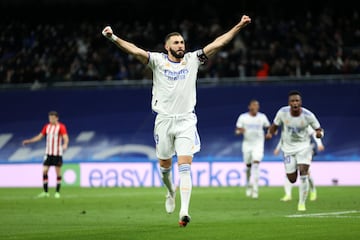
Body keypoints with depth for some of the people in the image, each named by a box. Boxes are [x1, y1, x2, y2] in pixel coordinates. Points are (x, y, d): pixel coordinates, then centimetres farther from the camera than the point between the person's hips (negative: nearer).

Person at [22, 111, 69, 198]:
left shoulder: (61, 127, -7)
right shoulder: (47, 126, 9)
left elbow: (66, 138, -17)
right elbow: (40, 136, 16)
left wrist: (65, 144, -38)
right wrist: (29, 141, 10)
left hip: (57, 153, -4)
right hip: (48, 153, 4)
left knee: (58, 172, 0)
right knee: (44, 171, -3)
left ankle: (57, 192, 8)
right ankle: (45, 192, 3)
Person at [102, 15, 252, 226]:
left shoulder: (192, 59, 3)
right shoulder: (158, 60, -1)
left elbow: (218, 43, 0)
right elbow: (134, 50, -12)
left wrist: (239, 26, -7)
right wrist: (113, 38, -27)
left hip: (186, 121, -1)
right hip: (164, 120, 1)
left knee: (185, 166, -11)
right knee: (165, 165, 13)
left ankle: (184, 211, -18)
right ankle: (171, 192, 44)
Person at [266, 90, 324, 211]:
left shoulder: (308, 115, -16)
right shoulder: (282, 112, -13)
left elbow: (319, 130, -6)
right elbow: (274, 126, 1)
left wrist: (319, 133, -30)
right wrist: (269, 133, -21)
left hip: (303, 146, -1)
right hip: (288, 148, 2)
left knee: (303, 174, -18)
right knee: (292, 179, 1)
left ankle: (302, 203, -4)